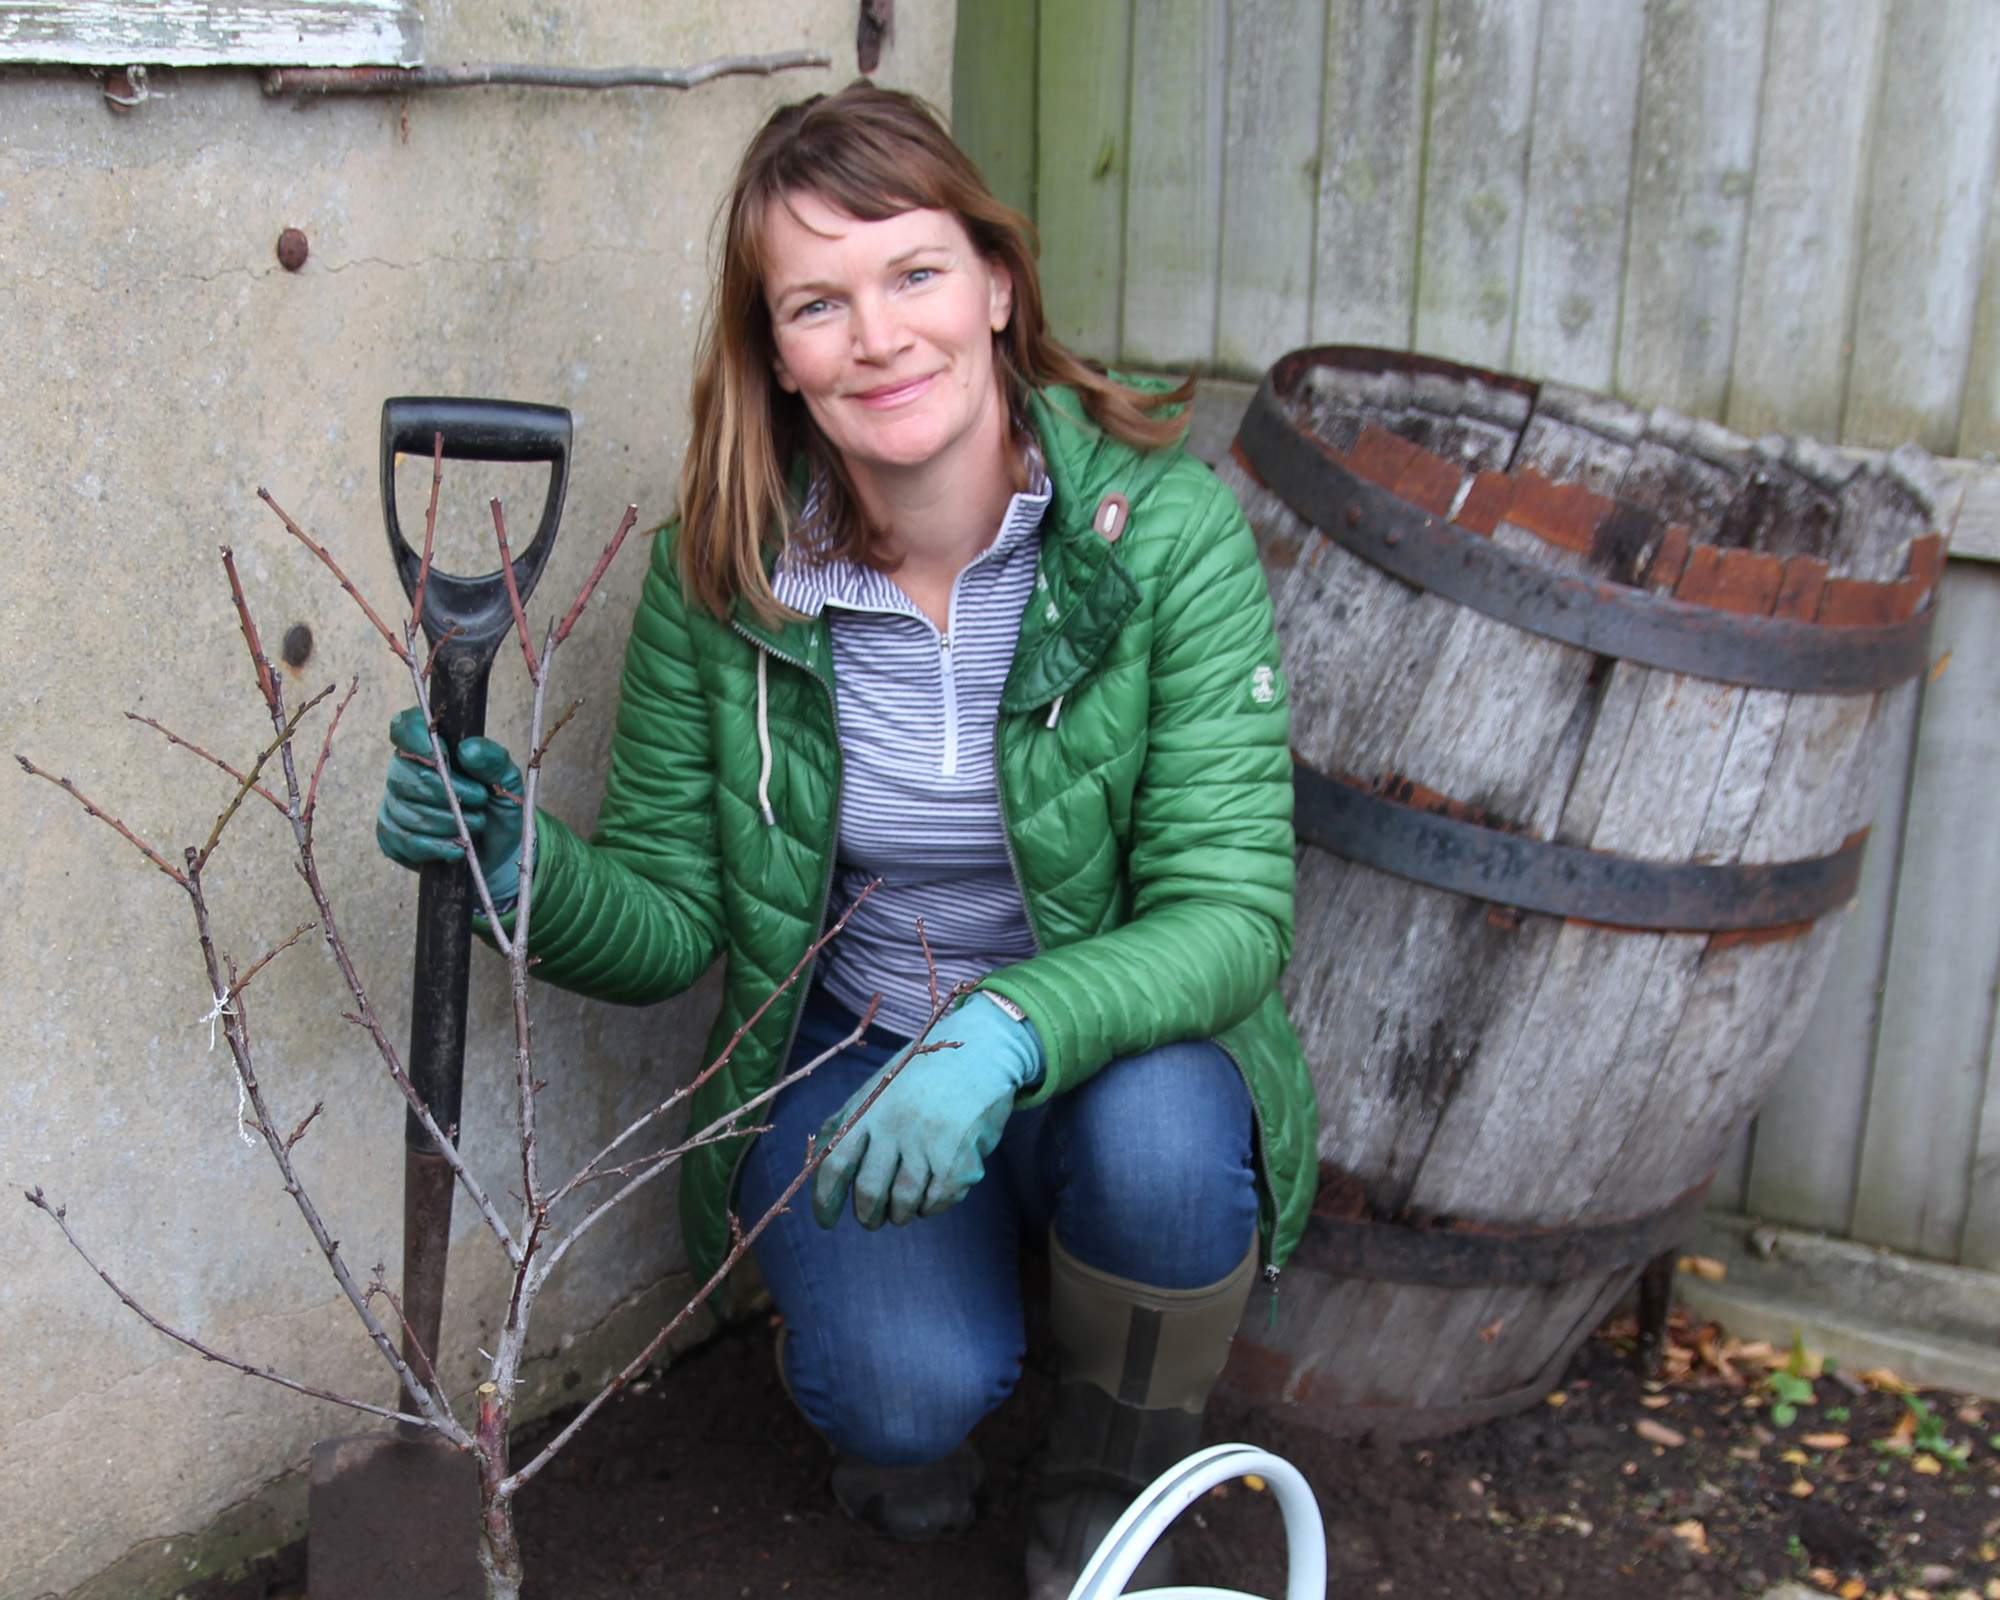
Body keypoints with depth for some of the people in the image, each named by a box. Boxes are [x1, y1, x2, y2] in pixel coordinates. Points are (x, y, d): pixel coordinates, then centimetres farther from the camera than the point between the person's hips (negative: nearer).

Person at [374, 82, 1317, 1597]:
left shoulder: (1166, 524, -18)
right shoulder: (721, 574, -12)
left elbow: (1229, 907, -23)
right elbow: (665, 925, -6)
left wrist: (1011, 1030, -41)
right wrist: (524, 868, -28)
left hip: (1114, 1044, 0)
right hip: (849, 1052, 1)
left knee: (1157, 1127, -34)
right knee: (909, 1394, -26)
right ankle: (906, 1407, 16)